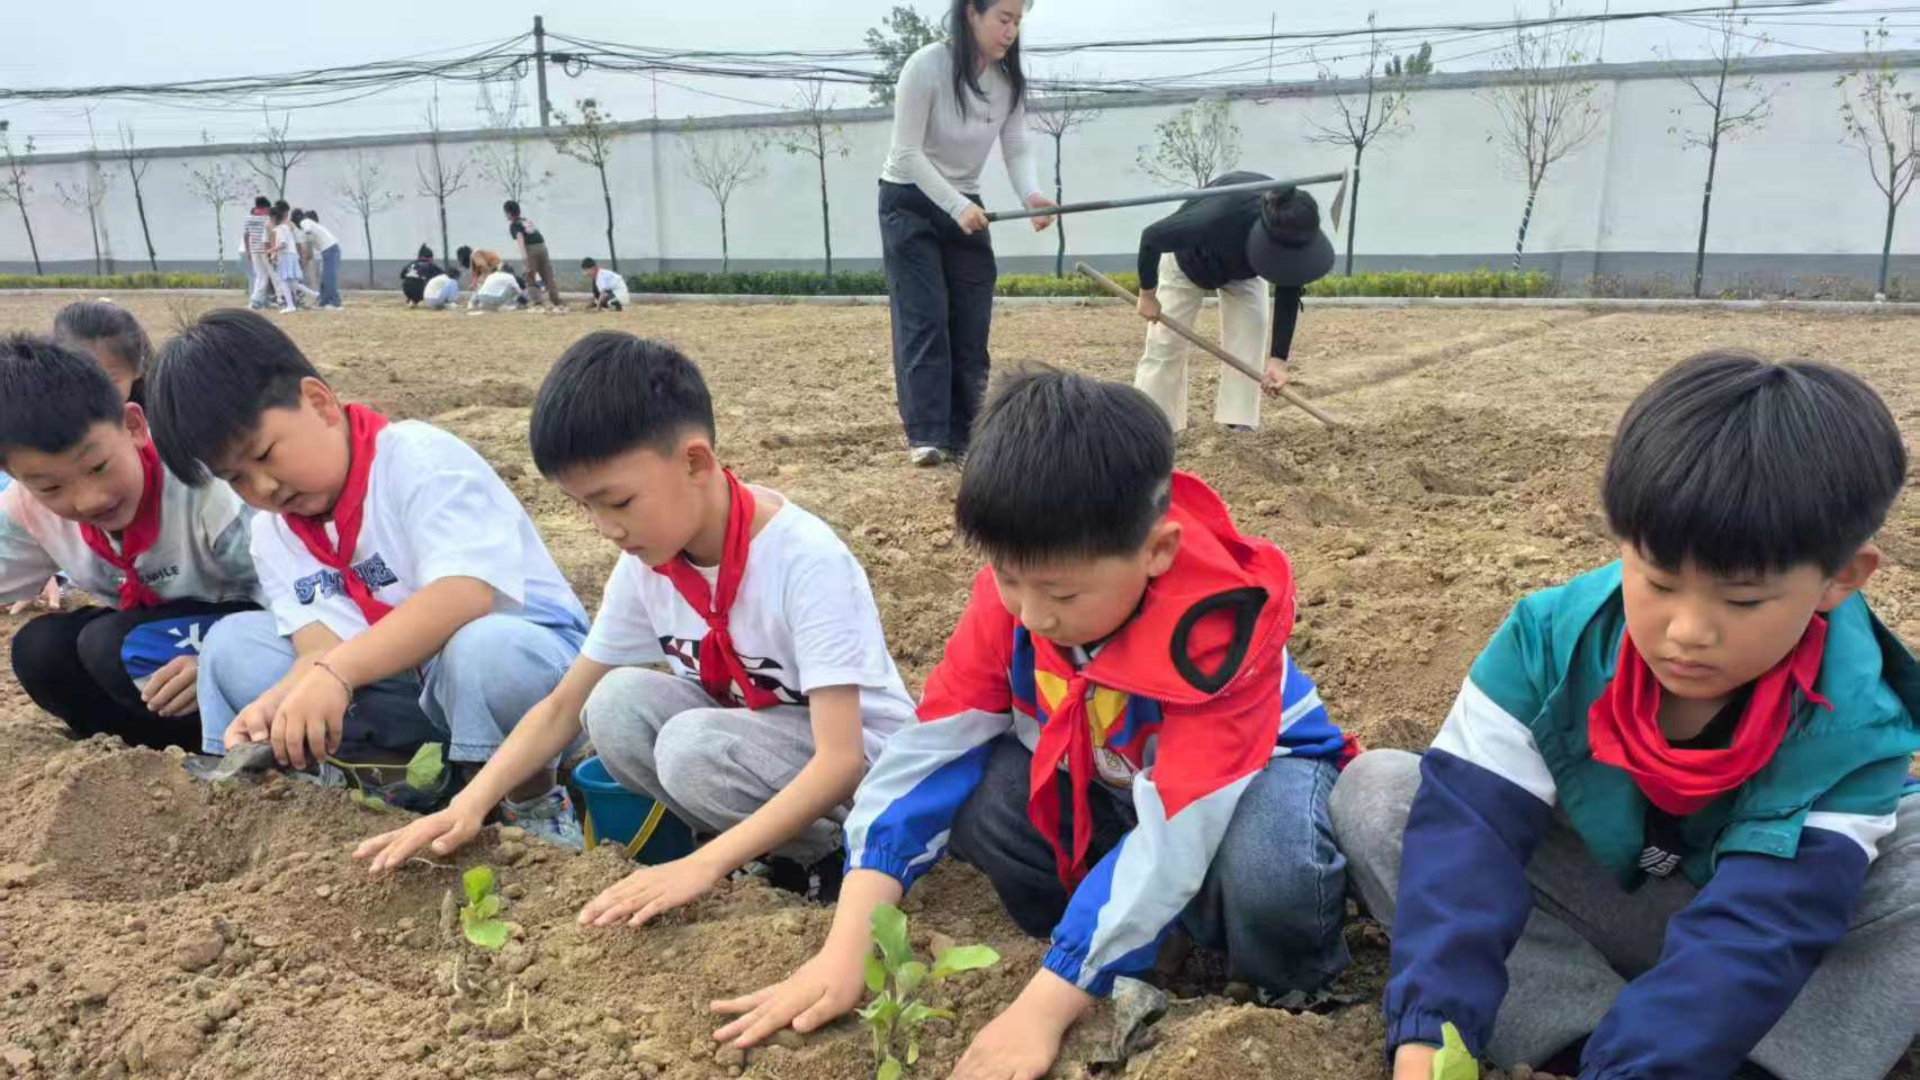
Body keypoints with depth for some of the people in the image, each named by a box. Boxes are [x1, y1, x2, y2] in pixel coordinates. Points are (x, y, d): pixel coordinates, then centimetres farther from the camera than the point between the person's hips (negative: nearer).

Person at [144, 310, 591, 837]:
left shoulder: (418, 458, -16)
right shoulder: (273, 534, 6)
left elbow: (466, 594, -31)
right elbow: (325, 648, -8)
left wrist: (335, 673, -39)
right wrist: (280, 704, -30)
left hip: (523, 648, -6)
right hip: (408, 688, 7)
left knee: (481, 652, -40)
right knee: (231, 643, -4)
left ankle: (531, 803, -11)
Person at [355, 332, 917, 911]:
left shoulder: (806, 559, -29)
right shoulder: (646, 565, -8)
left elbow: (838, 760, -34)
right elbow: (564, 705, 1)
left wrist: (702, 865, -42)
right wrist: (470, 803, -14)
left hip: (865, 763, -6)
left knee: (696, 748, -31)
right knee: (617, 703, -18)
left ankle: (827, 859, -7)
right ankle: (758, 842, -5)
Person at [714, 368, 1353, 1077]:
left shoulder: (1223, 627, -36)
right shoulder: (1014, 595, -22)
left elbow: (1168, 839, -39)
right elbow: (928, 750, -22)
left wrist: (1040, 1009, -40)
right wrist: (845, 952, -29)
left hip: (1255, 769, -3)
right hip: (1097, 781, 4)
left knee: (1265, 874, -39)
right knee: (977, 791, -26)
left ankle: (1285, 1000, -5)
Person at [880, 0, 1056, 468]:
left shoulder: (1009, 79, -3)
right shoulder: (927, 66, -20)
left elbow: (1017, 150, -6)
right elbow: (907, 153, -20)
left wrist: (1032, 196, -27)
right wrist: (956, 206, -30)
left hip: (964, 205, 5)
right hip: (909, 203, -5)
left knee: (972, 322, 1)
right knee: (924, 317, -11)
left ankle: (965, 433, 8)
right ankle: (925, 433, -9)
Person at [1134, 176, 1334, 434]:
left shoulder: (1293, 237, -35)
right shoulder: (1218, 216, -48)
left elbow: (1288, 294, -23)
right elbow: (1152, 237, -34)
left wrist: (1278, 358, -29)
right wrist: (1147, 294, -20)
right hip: (1188, 261, -3)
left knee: (1250, 330, -13)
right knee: (1166, 341, -6)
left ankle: (1240, 422, -7)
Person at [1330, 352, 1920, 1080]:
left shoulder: (1851, 727, -25)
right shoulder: (1553, 640, -24)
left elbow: (1751, 932, -34)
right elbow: (1468, 819, -32)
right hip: (1586, 902, 2)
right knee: (1374, 792, -22)